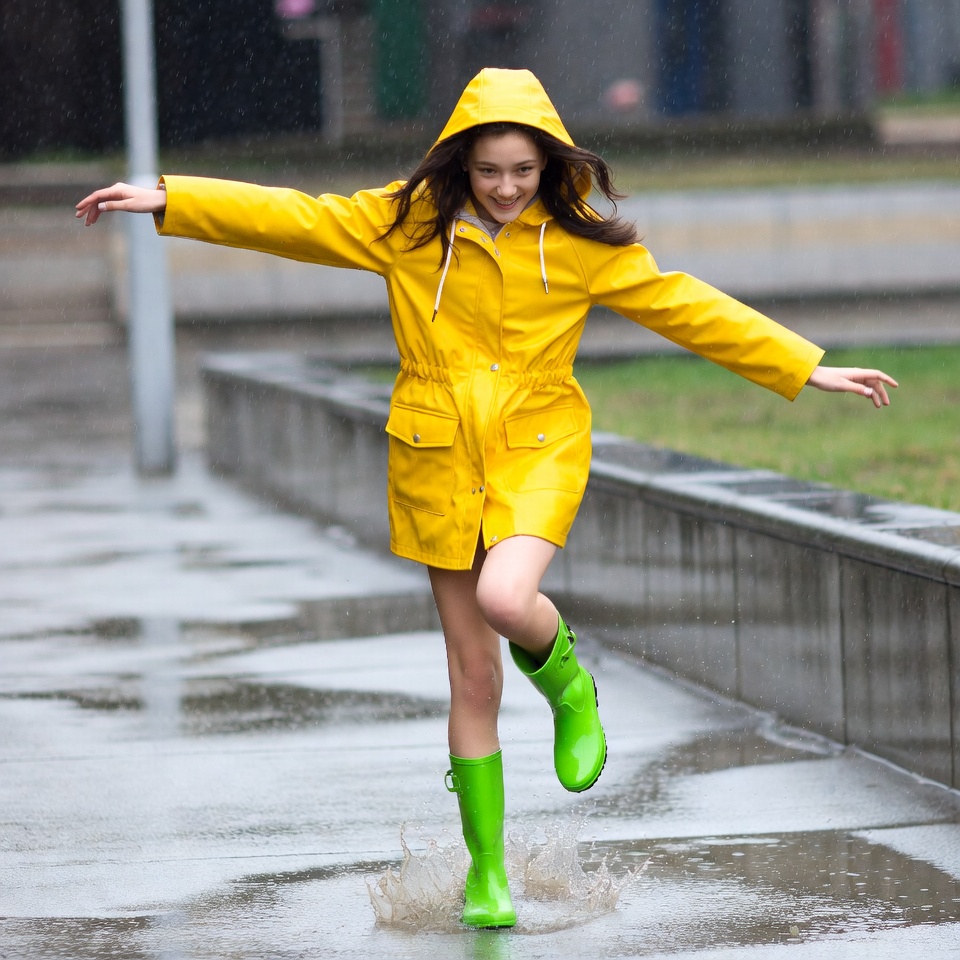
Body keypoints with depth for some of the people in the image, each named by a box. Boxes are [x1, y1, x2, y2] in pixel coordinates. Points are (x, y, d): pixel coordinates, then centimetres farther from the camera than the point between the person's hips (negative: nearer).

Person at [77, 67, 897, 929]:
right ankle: (487, 866, 19)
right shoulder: (408, 224, -3)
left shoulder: (583, 240, -3)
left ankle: (569, 687, 6)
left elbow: (685, 307, 1)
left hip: (539, 447, -1)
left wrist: (808, 370, 1)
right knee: (473, 673, 5)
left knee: (505, 597, -31)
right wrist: (167, 202, -11)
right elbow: (292, 219, -4)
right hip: (441, 460, 1)